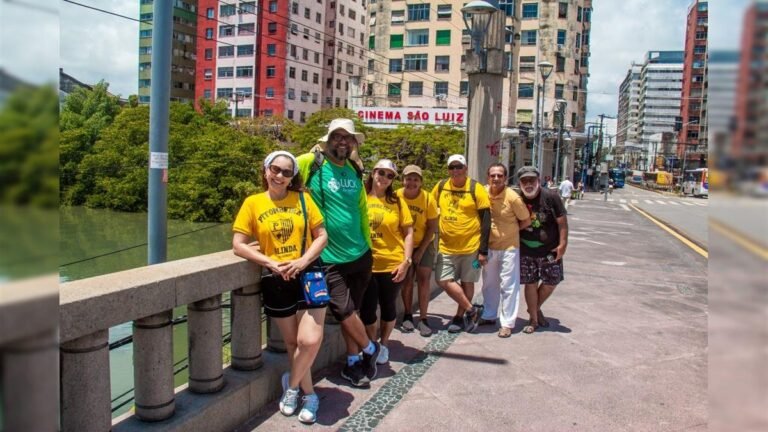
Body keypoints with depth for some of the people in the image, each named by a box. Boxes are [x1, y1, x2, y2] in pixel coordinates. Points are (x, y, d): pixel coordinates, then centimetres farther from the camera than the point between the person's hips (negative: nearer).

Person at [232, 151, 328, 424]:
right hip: (276, 281, 0)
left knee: (310, 340, -10)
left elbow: (322, 235, 2)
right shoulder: (253, 203, 0)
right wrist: (271, 263, -14)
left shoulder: (303, 199, 2)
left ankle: (292, 384, 18)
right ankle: (309, 394, 29)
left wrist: (303, 261, -15)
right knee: (292, 342, 9)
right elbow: (238, 245, -3)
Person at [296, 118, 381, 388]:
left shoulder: (354, 171, 8)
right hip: (330, 258, -4)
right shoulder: (310, 163, -9)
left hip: (360, 255, 5)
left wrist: (368, 244, 16)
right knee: (344, 310, -4)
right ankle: (370, 349, 22)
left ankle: (353, 362, 27)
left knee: (350, 310, 13)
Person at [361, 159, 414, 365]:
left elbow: (408, 232, 0)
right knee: (367, 308, 6)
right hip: (365, 265, 0)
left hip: (392, 264, 0)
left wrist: (406, 261, -8)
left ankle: (384, 345, 34)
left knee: (388, 307, 12)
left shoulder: (396, 201, 0)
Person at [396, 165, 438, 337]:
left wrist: (421, 250, -11)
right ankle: (408, 316, 15)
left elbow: (432, 227, -10)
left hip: (424, 244, -1)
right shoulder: (396, 197, -15)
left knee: (423, 279, -6)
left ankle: (423, 319, 1)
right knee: (407, 279, 1)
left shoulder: (428, 199, -16)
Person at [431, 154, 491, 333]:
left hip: (471, 246, -3)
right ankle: (471, 310, 12)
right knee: (444, 280, -2)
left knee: (467, 282, 8)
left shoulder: (476, 188, -9)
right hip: (446, 247, 3)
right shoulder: (440, 186, 1)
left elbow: (486, 220, -8)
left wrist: (483, 250, -11)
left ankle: (460, 317, 24)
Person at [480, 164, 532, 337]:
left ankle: (507, 323, 11)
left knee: (508, 285, 1)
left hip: (509, 246, -5)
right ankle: (489, 315, 33)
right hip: (489, 246, 5)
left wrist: (510, 231, -4)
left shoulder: (513, 197, -19)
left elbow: (526, 221, -7)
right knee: (489, 283, 17)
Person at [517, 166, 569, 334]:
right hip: (526, 251, 1)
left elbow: (562, 221, -10)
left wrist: (563, 244, -14)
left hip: (549, 250, -1)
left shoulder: (550, 197, -12)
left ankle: (536, 309, 33)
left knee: (551, 282, 6)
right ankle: (533, 319, 20)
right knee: (530, 284, 5)